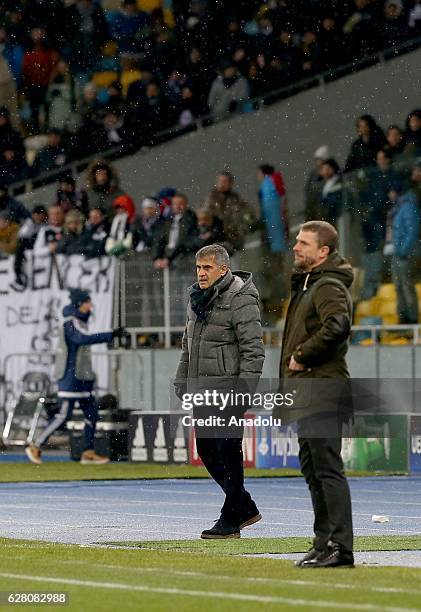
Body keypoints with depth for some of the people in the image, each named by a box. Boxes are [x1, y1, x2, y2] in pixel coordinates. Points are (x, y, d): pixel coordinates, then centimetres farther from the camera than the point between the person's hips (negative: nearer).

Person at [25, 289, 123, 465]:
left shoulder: (80, 322, 15)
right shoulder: (71, 323, -16)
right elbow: (85, 339, -34)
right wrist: (111, 335, -40)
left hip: (83, 378, 10)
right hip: (70, 377, -10)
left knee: (92, 414, 6)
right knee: (63, 415, -9)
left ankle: (88, 453, 8)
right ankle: (35, 447, -2)